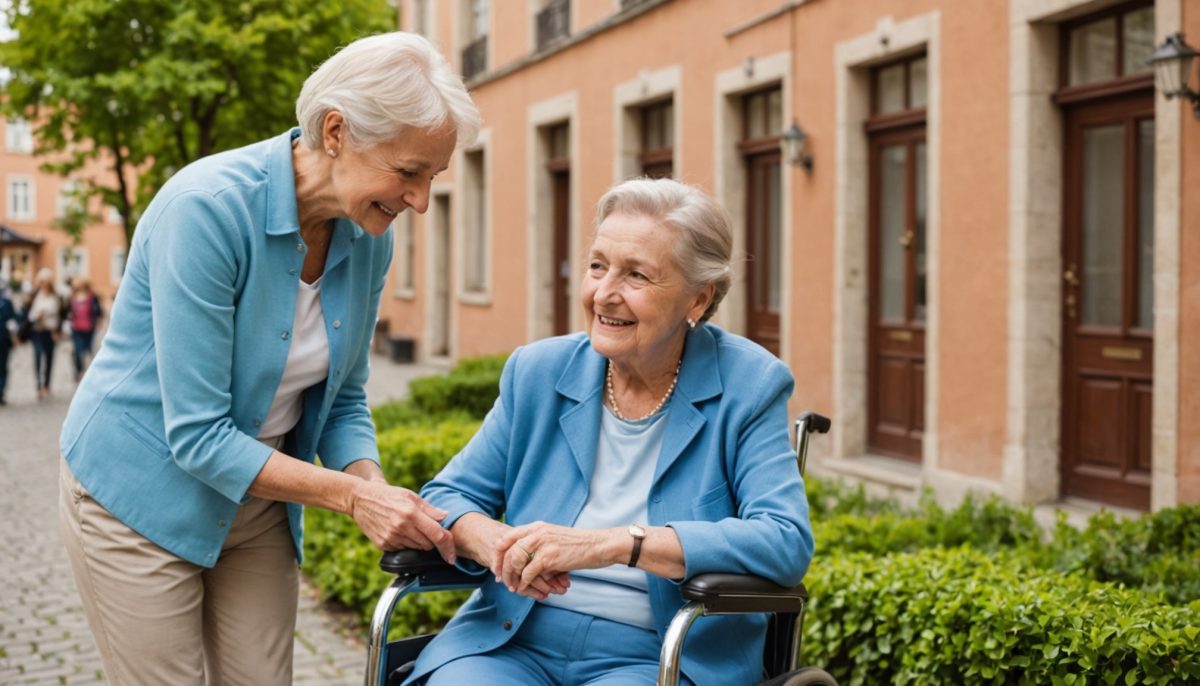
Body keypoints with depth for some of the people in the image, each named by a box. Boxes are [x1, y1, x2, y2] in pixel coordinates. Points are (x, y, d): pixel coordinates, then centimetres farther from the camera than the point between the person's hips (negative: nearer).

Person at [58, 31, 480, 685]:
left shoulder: (368, 238, -7)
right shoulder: (208, 207, -27)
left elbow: (343, 402, 5)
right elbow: (197, 435, -26)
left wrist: (379, 496, -14)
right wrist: (351, 493, -28)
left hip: (258, 504, 6)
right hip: (143, 495, -6)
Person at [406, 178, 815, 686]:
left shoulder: (749, 387, -3)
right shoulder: (536, 372, 7)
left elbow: (787, 543, -16)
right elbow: (446, 496, 11)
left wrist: (610, 544, -24)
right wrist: (494, 542, -15)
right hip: (513, 641, 2)